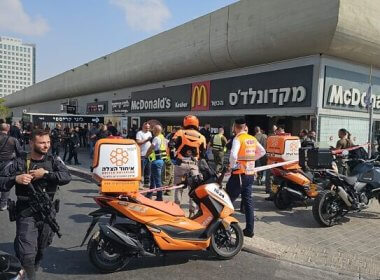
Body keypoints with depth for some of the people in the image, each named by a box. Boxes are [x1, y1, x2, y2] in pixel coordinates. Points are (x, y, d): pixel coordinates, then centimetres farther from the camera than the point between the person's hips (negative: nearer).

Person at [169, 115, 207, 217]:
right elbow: (203, 154, 5)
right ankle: (192, 211, 10)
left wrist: (173, 156, 5)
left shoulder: (180, 133, 0)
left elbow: (171, 145, -10)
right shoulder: (201, 137, 6)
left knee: (178, 186, 10)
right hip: (193, 165, 1)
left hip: (181, 163, -1)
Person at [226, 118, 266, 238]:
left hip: (239, 174, -7)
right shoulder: (252, 139, 9)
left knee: (229, 200, 3)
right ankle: (249, 229, 16)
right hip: (250, 174, 7)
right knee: (248, 201, 12)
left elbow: (233, 155, -28)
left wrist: (232, 166, -11)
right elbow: (262, 152, 21)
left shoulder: (238, 139, -13)